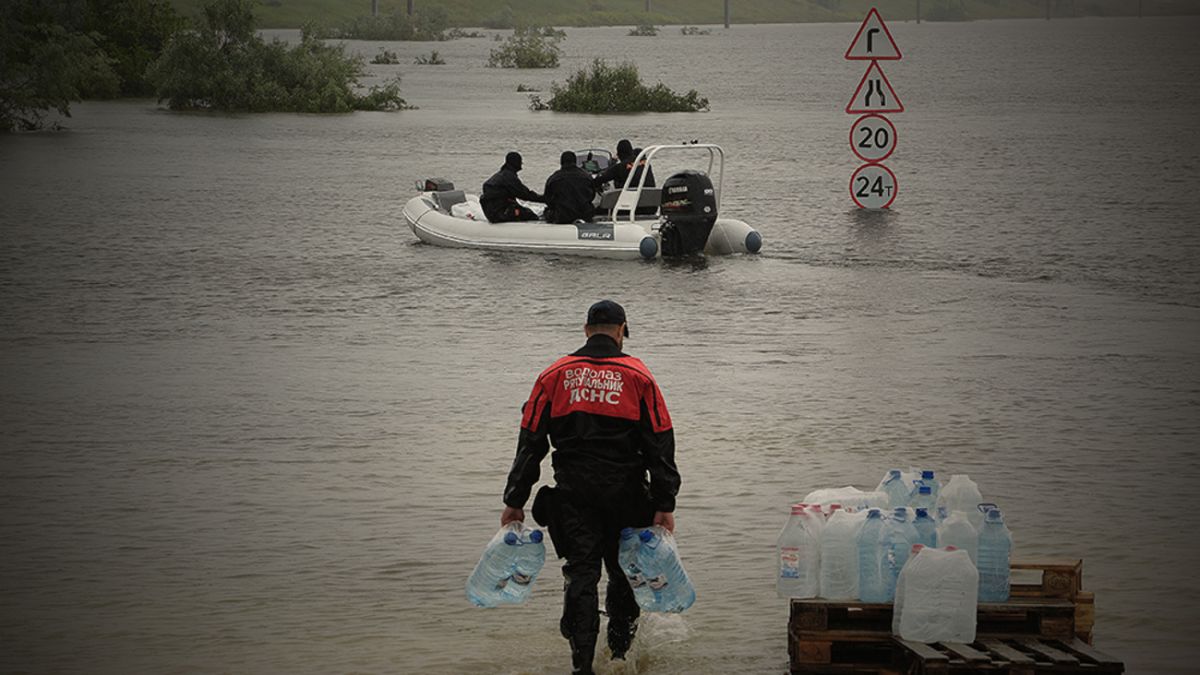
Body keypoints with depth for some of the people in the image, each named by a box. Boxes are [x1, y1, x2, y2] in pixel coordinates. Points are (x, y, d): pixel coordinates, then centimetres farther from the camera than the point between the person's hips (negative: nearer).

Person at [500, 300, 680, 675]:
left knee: (581, 574, 3)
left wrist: (515, 500, 5)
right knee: (624, 572, 16)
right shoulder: (637, 375, 1)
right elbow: (659, 444, -3)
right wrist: (664, 504, -3)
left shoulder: (556, 375, 4)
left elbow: (530, 442, 2)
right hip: (624, 493, -1)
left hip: (573, 493, 1)